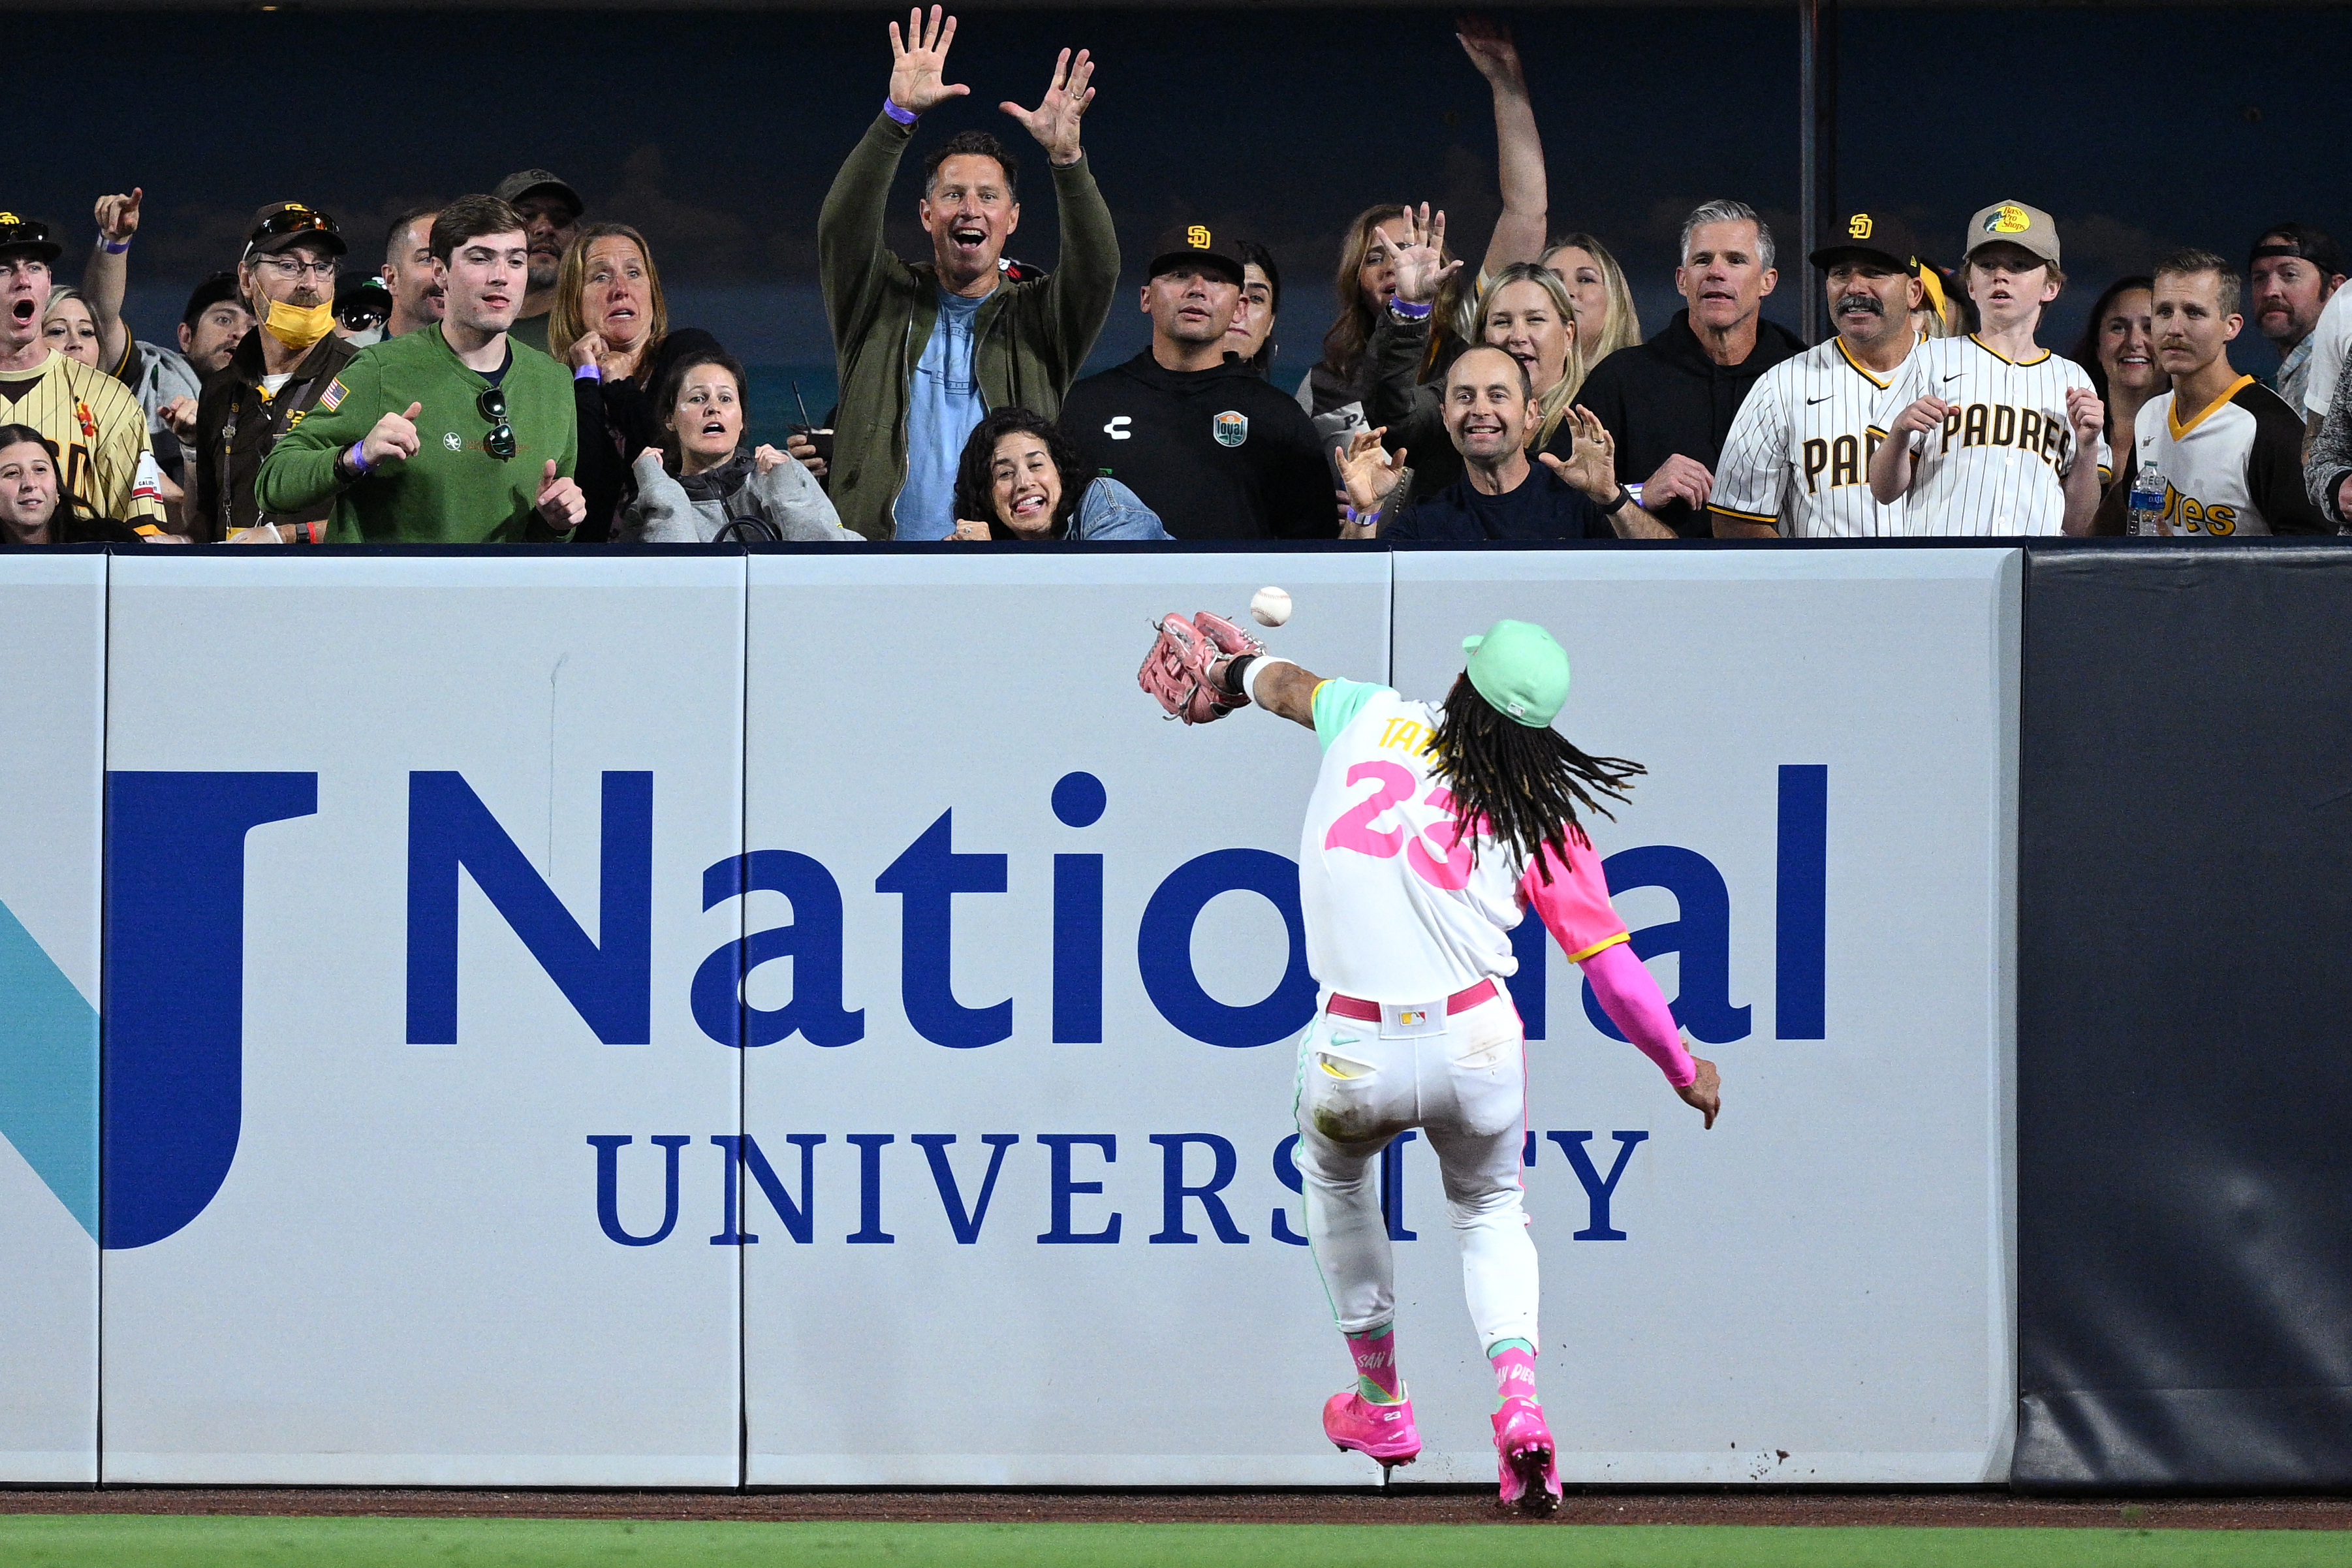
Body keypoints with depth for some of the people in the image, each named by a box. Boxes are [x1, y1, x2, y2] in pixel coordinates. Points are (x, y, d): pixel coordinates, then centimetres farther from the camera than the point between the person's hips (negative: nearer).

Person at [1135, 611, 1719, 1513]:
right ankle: (1517, 1401, 3)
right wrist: (1685, 1070, 12)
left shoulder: (1369, 717, 4)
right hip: (1476, 1048, 0)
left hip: (1351, 1059, 0)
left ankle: (1380, 1406, 41)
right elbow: (1616, 972, -2)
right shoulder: (1542, 817, 1)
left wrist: (1233, 673, 51)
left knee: (1335, 1180, 33)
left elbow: (1281, 682, 28)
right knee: (1490, 1211, 28)